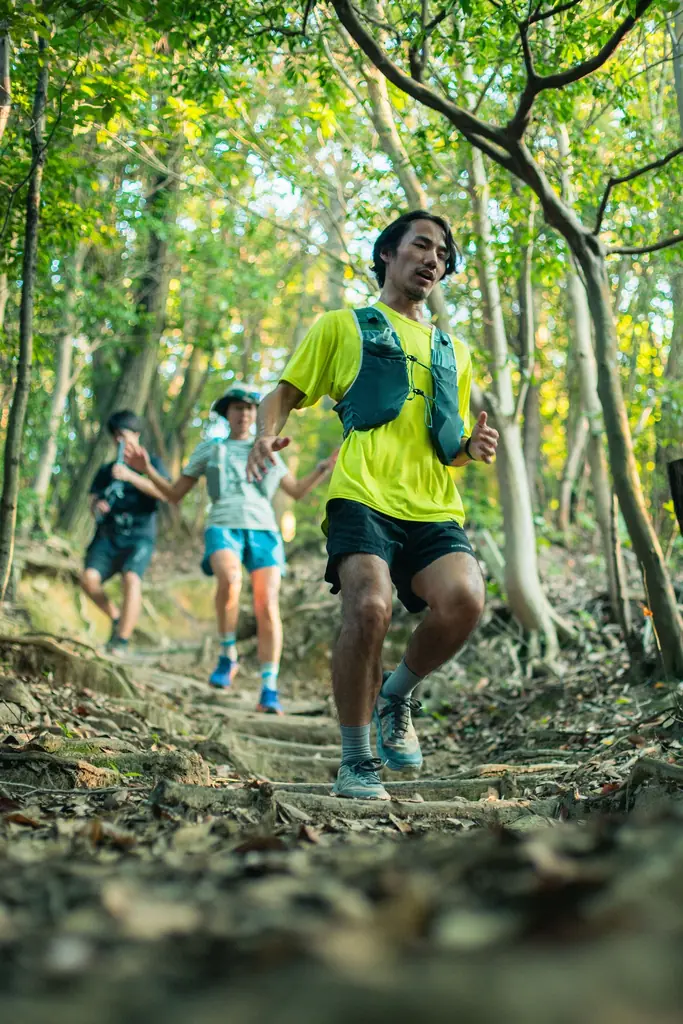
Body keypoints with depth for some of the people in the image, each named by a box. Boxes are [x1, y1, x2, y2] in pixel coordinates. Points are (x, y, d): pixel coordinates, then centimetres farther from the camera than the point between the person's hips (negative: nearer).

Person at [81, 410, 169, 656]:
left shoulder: (151, 464, 10)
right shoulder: (105, 471, 22)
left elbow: (165, 493, -8)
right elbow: (93, 501, 17)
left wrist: (131, 476, -18)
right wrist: (96, 506, -9)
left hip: (139, 537, -3)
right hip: (107, 536, 4)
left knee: (131, 579, -30)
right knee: (89, 578, -22)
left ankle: (121, 643, -25)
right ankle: (116, 618, 3)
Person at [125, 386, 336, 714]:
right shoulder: (207, 449, 18)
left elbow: (297, 491, 30)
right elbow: (175, 494, 19)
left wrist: (327, 466, 18)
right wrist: (147, 469, 4)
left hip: (263, 531, 2)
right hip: (224, 529, -2)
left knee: (267, 608, -15)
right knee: (230, 579, -36)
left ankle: (269, 691, -10)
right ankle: (228, 656, -16)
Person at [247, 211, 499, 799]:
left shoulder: (453, 353, 30)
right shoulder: (343, 326, 19)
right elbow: (286, 394, 15)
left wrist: (472, 448, 8)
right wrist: (266, 436, -8)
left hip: (434, 509, 4)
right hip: (363, 498, -3)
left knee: (465, 599, -26)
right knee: (369, 607, -28)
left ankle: (396, 697, 5)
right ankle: (357, 764, -7)